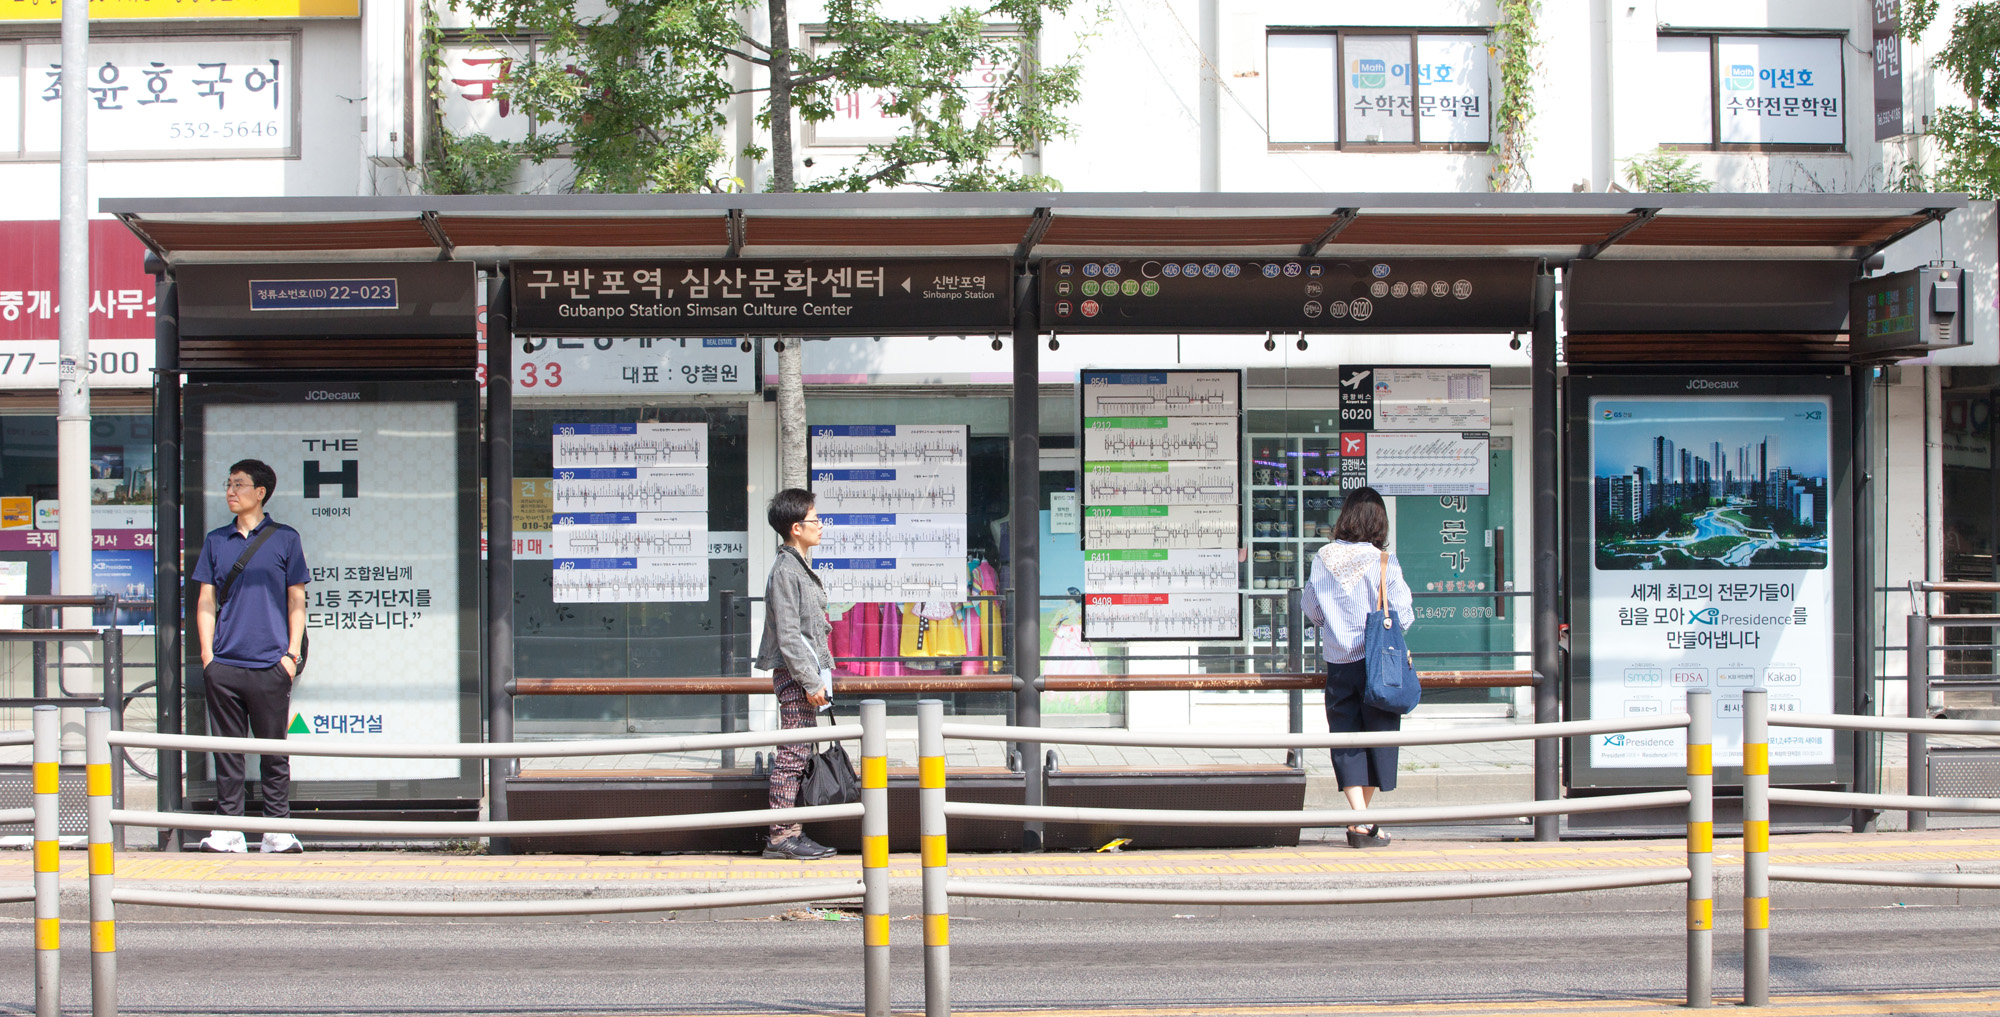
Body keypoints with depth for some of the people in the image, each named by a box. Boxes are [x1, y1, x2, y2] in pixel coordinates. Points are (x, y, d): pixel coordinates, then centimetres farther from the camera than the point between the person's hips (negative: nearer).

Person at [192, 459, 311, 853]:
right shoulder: (216, 540, 13)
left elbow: (296, 601, 7)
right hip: (224, 665, 2)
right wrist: (207, 654, 3)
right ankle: (228, 830, 8)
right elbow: (206, 602, 13)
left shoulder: (285, 539, 6)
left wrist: (293, 653, -2)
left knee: (273, 750, 1)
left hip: (270, 665, -2)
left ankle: (278, 831, 6)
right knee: (227, 749, 4)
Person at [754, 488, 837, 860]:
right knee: (793, 753, -8)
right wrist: (810, 681, -19)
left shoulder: (801, 567, 18)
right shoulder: (786, 571, -14)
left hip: (806, 673, 10)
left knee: (799, 753, 10)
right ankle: (782, 835, -6)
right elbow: (787, 635, -19)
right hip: (794, 675, -10)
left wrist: (820, 675, 21)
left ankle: (789, 832, 14)